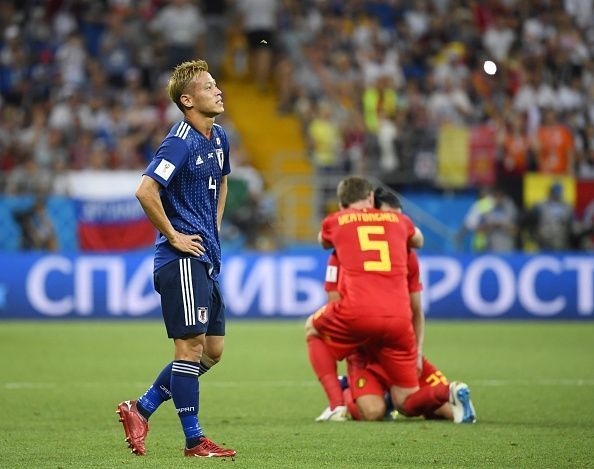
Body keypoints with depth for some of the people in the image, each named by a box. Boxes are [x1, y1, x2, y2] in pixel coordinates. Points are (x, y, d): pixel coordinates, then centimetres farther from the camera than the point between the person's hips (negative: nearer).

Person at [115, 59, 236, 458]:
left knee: (212, 351, 10)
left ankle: (141, 409, 19)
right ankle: (194, 440, -1)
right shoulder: (181, 142, -15)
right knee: (191, 345, -7)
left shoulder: (219, 138, 13)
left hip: (206, 259, 9)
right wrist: (174, 236, -17)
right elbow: (145, 190, -24)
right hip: (182, 259, -9)